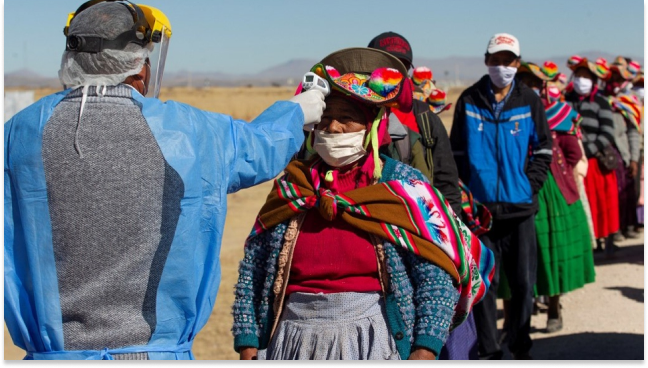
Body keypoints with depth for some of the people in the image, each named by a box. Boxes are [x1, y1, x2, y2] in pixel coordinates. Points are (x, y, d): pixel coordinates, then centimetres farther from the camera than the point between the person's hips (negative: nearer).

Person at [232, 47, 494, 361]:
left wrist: (426, 348, -16)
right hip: (292, 344, 3)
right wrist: (247, 342, 2)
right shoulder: (290, 187, 7)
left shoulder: (402, 186, -2)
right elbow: (252, 273, 8)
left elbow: (436, 278, -8)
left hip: (374, 344, -3)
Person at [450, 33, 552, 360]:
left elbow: (543, 148, 7)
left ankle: (520, 346, 21)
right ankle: (489, 350, 14)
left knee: (524, 282, 5)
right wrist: (464, 193, 0)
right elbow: (457, 151, 6)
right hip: (480, 207, 0)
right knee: (484, 282, 3)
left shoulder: (529, 100, 3)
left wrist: (530, 184, -4)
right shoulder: (469, 100, 3)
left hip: (520, 206, 0)